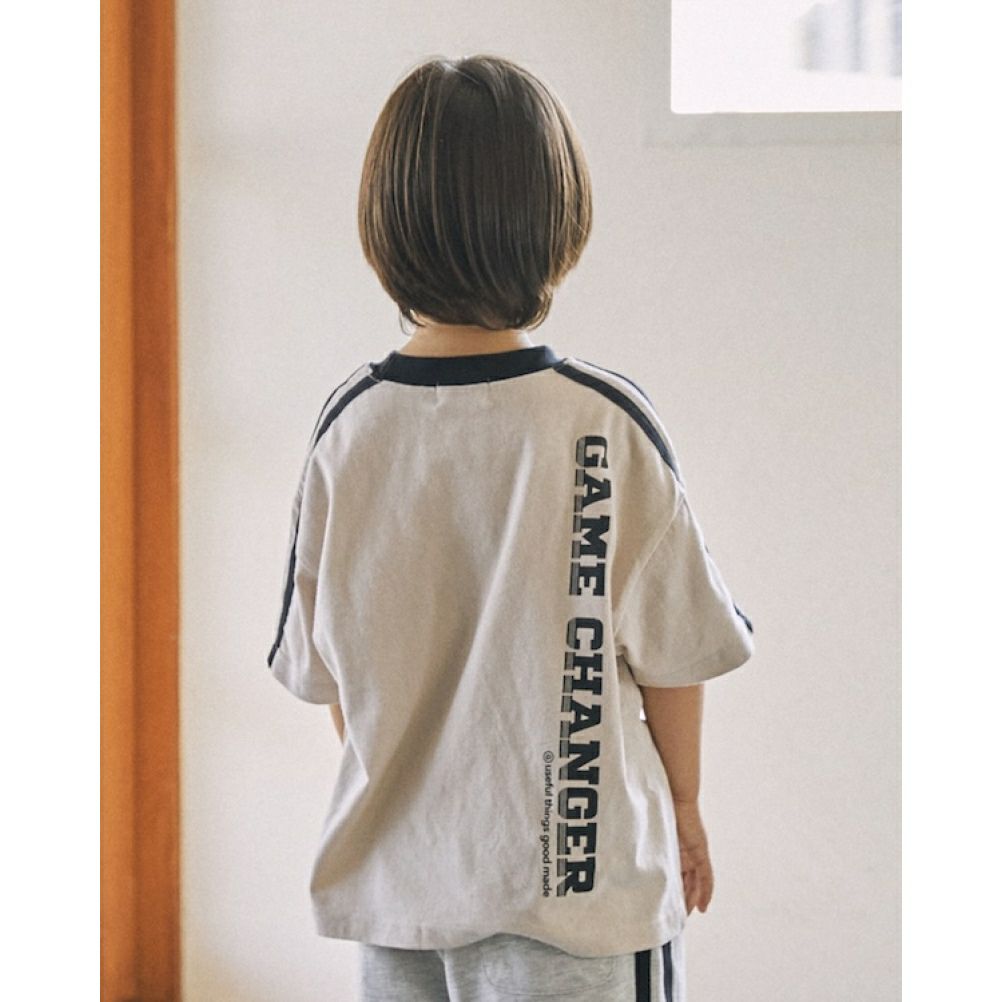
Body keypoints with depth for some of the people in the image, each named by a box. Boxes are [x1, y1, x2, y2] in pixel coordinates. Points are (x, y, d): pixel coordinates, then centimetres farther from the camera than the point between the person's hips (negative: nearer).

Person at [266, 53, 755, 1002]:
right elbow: (670, 650, -6)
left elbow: (320, 666, 4)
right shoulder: (609, 425, -15)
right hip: (574, 876, -3)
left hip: (394, 876, 4)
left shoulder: (350, 424, -5)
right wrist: (683, 806, 10)